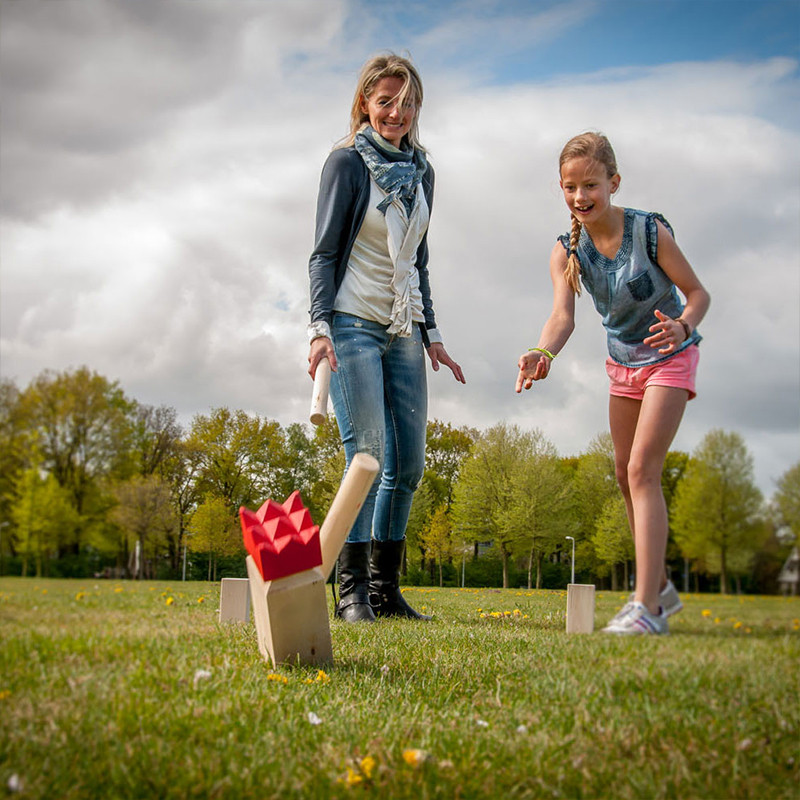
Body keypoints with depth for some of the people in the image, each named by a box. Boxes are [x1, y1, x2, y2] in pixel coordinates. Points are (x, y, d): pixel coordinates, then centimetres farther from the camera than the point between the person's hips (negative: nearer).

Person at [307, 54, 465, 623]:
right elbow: (325, 252, -6)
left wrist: (431, 333, 15)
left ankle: (386, 589, 12)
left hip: (403, 331, 6)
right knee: (368, 456, -12)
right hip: (354, 325, -6)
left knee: (410, 465, 3)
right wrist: (321, 327, -17)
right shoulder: (348, 162, -3)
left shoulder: (421, 171, 15)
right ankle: (353, 591, -3)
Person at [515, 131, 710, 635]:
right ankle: (662, 586, 27)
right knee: (627, 475, 11)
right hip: (622, 362, 6)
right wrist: (543, 354, -46)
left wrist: (682, 325, -38)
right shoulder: (567, 251, -11)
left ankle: (646, 607, -20)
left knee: (642, 468, -18)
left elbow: (698, 293, -16)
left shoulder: (650, 231, -22)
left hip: (669, 358, -6)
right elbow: (563, 315, -25)